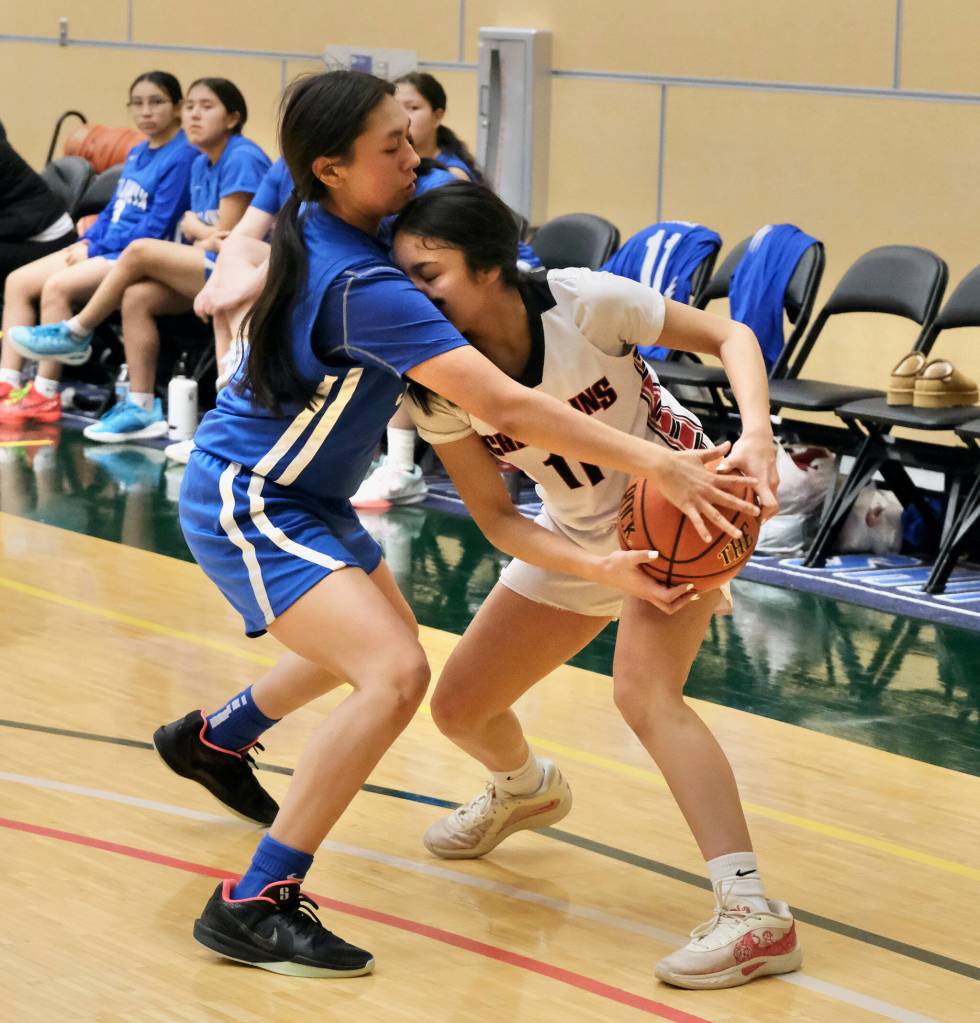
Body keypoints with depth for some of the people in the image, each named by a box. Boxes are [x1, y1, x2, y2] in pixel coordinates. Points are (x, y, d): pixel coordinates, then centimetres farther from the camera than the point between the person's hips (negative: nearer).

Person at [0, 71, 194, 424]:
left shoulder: (182, 157, -11)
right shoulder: (138, 154, 17)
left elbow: (155, 229, -17)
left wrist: (95, 250, -14)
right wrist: (86, 241, 2)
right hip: (103, 250, 10)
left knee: (57, 287, -28)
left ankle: (44, 396, -22)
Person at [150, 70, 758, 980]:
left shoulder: (312, 229, -4)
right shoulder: (362, 288, -32)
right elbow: (505, 406, -36)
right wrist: (655, 465, -37)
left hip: (298, 494, 10)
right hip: (244, 505, -10)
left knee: (378, 633, 31)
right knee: (395, 674, -26)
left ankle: (212, 739, 56)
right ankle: (253, 906, -21)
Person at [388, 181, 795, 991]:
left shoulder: (583, 303, -29)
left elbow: (728, 336, -18)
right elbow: (497, 517, -15)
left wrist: (757, 435, -36)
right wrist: (604, 570, -31)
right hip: (574, 538, 5)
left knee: (643, 691, -29)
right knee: (459, 709, 9)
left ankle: (754, 916, -30)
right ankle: (526, 789, 47)